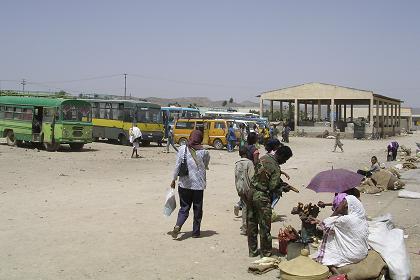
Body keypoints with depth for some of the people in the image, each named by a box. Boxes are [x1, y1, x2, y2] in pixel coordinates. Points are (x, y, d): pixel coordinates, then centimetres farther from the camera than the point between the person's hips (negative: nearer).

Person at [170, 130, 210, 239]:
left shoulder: (182, 149, -4)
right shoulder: (204, 152, -5)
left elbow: (177, 165, -3)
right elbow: (206, 167, 8)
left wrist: (174, 179, 7)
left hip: (184, 184, 1)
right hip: (198, 185, -1)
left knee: (184, 207, 10)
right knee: (197, 209, 11)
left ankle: (178, 225, -13)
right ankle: (196, 232, 16)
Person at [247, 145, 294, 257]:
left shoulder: (264, 157, 5)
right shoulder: (275, 168, -18)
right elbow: (273, 188, -17)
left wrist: (282, 183, 17)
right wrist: (283, 189, 2)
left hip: (251, 192, 8)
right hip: (262, 197, -8)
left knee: (252, 223, 14)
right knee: (264, 226, 6)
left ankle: (252, 250, 25)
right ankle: (266, 252, 17)